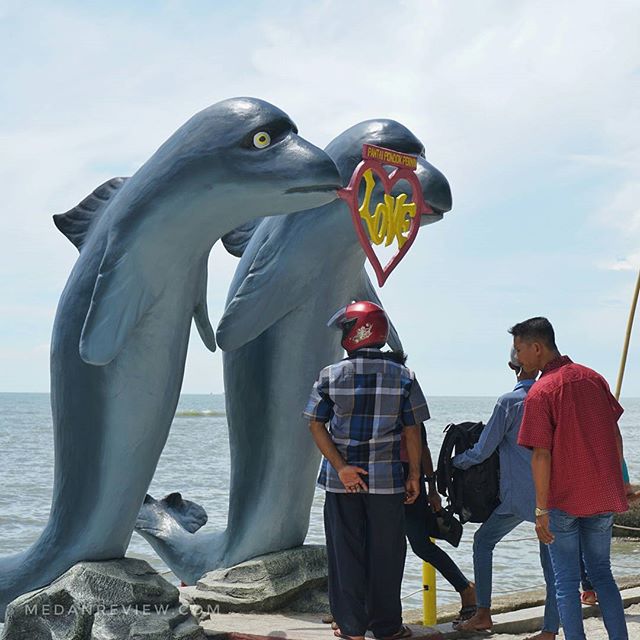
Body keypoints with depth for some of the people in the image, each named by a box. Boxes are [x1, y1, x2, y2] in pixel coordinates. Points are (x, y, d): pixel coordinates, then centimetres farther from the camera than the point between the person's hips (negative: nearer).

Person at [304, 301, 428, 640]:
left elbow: (316, 425, -5)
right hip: (386, 478, 0)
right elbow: (412, 431, -1)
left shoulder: (331, 375, -3)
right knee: (385, 554, 8)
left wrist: (341, 467, -7)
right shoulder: (402, 376, -2)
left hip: (340, 481, 0)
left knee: (345, 552, 8)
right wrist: (414, 475, 5)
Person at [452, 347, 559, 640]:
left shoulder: (509, 402, -9)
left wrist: (454, 462, 11)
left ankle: (483, 615, 11)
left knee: (483, 541, 13)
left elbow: (481, 452, -6)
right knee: (551, 560, 5)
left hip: (519, 495, -4)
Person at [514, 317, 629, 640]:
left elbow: (541, 456, -16)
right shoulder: (593, 378, 4)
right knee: (601, 572, 17)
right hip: (604, 496, 6)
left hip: (564, 499, -5)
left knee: (566, 581, 6)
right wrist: (617, 483, 19)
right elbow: (615, 435, 9)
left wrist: (541, 510, -11)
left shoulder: (540, 392, -14)